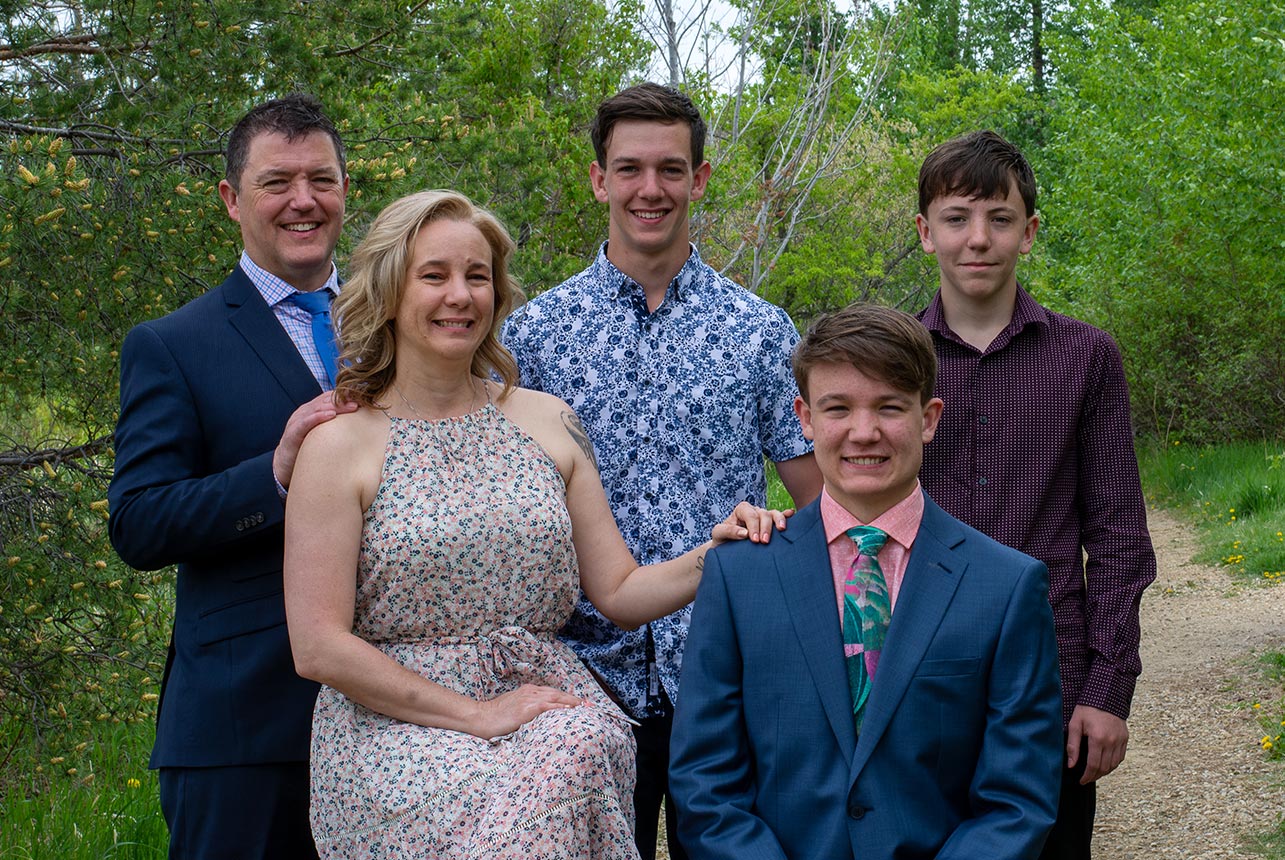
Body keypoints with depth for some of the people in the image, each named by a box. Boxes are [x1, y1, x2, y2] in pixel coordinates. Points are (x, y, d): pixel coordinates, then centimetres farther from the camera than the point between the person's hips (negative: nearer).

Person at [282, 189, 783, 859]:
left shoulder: (548, 421, 11)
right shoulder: (341, 444, -1)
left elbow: (619, 591, 12)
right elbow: (319, 648, -6)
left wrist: (713, 556, -7)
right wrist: (477, 714, -11)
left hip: (550, 712, 4)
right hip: (395, 730, -3)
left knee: (577, 756, -30)